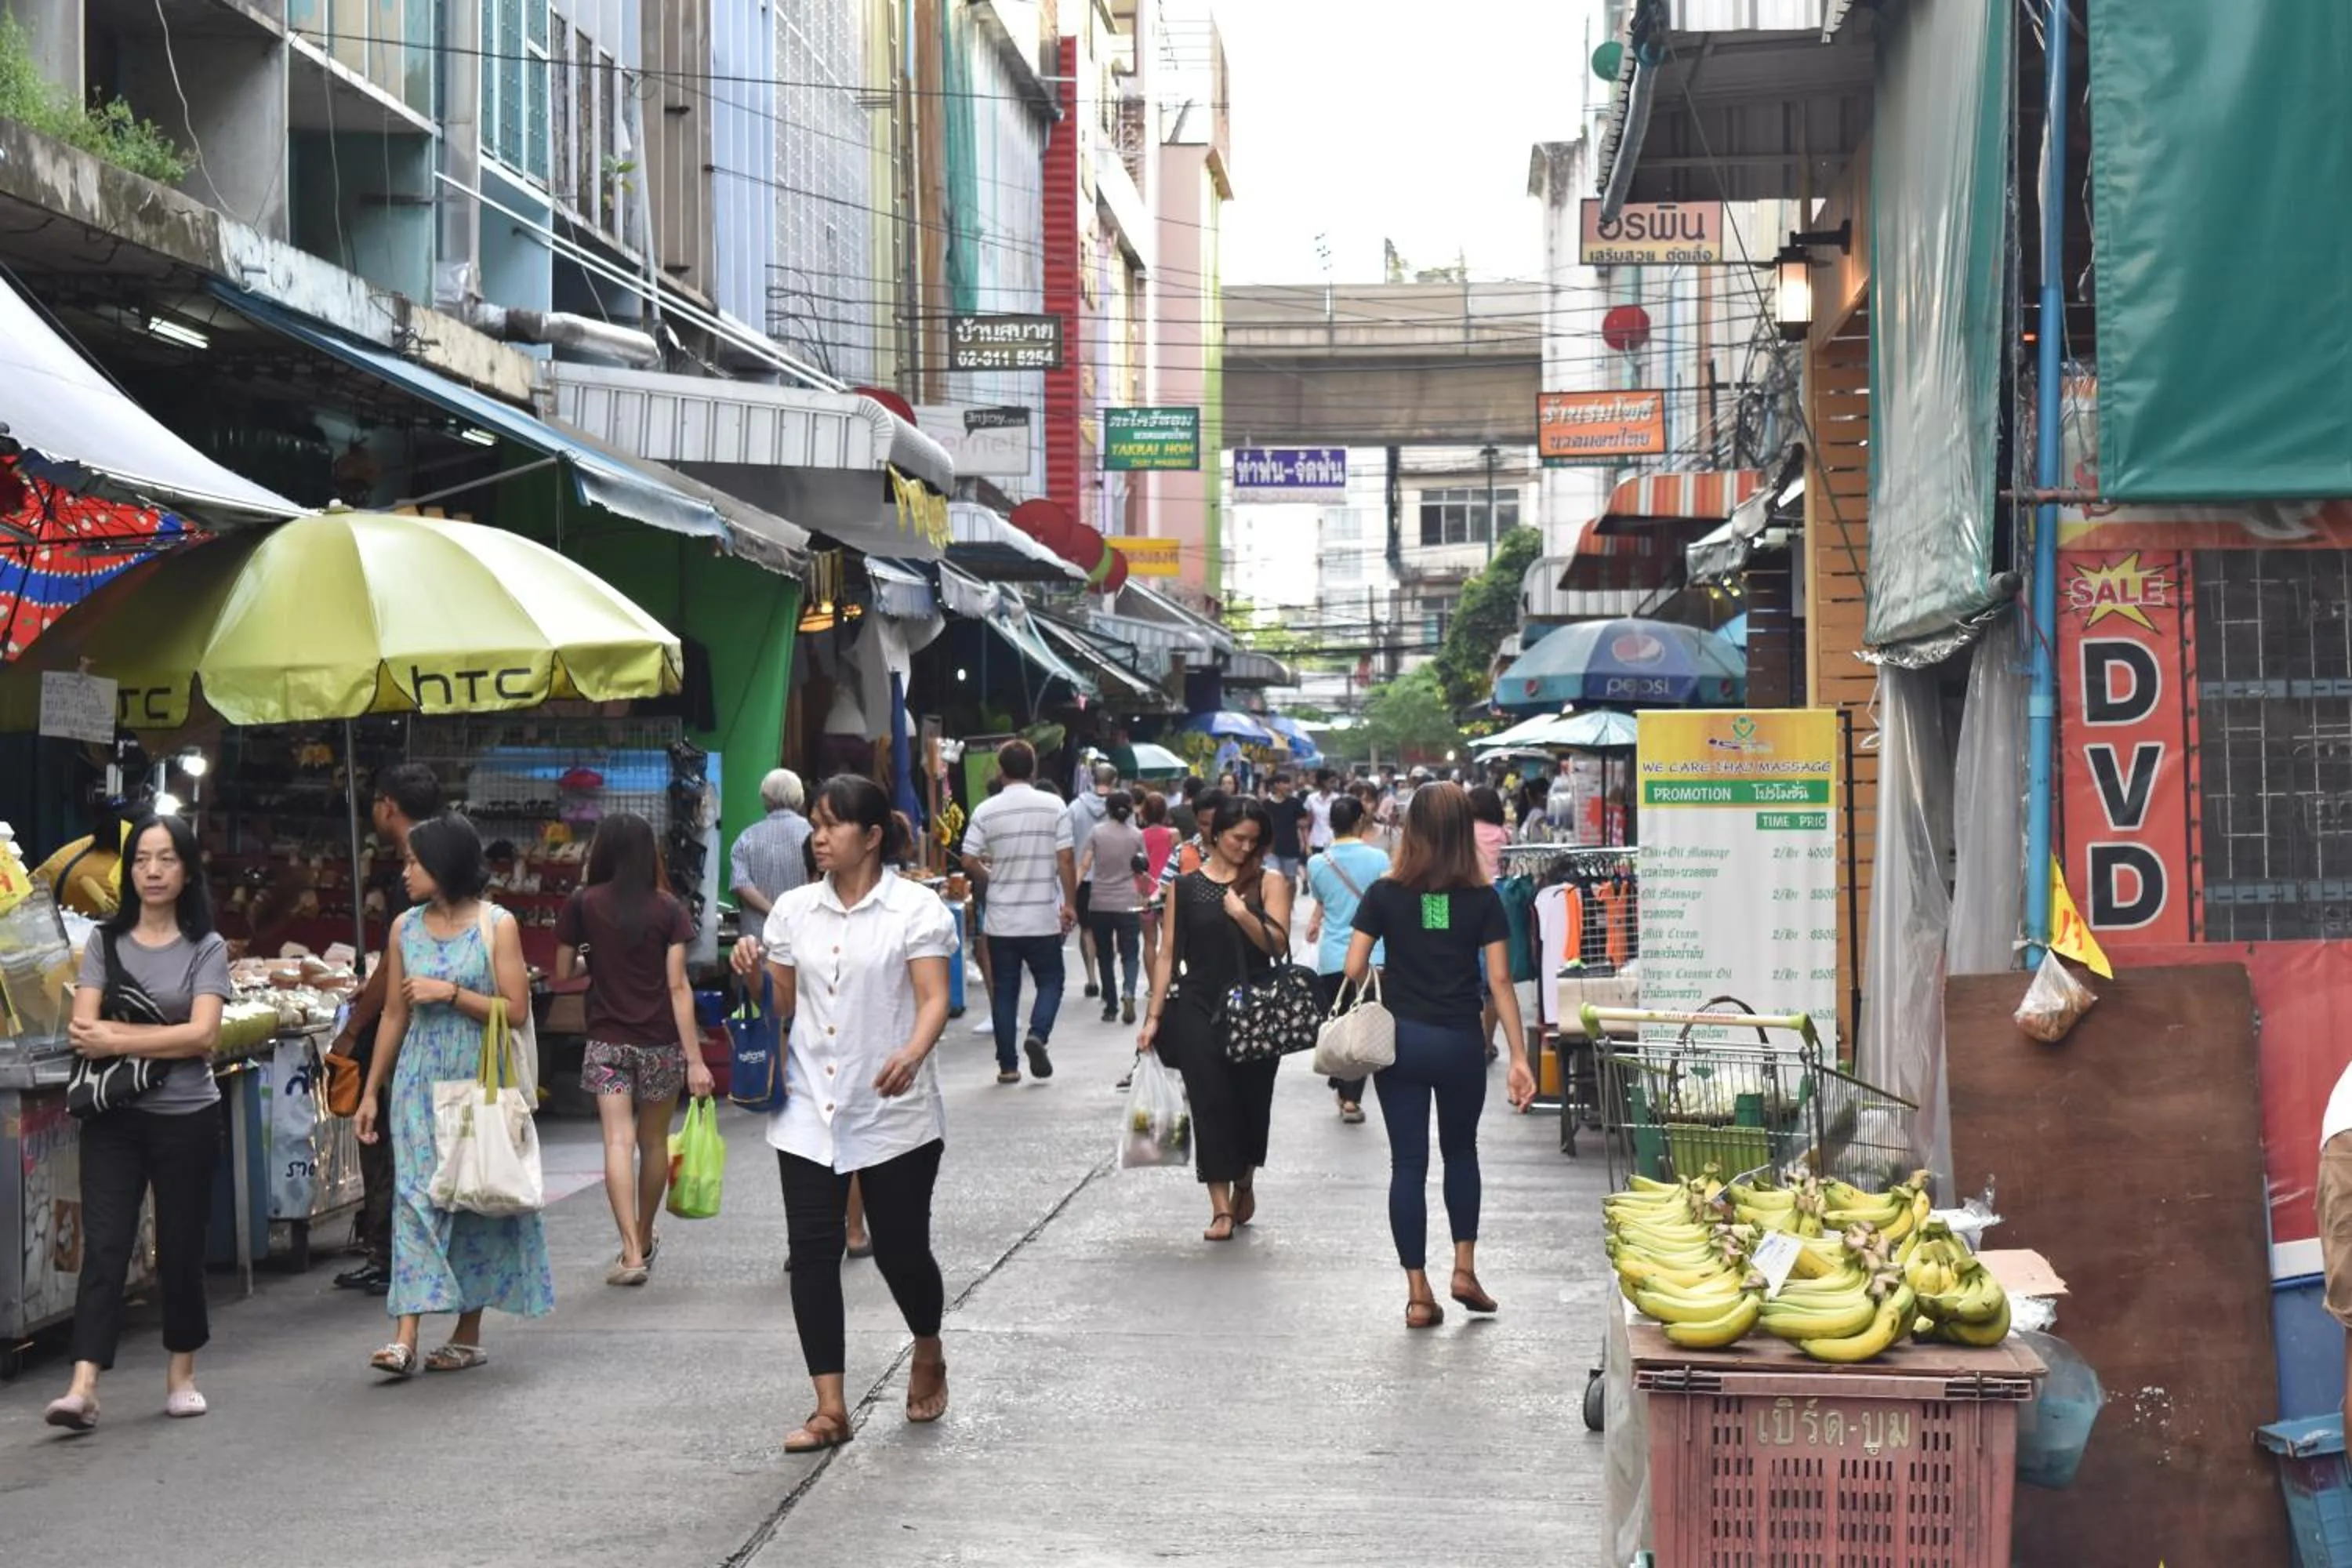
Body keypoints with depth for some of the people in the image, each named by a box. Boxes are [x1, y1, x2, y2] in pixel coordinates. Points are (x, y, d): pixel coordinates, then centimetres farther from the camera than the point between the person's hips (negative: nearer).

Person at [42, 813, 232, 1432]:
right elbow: (83, 1029, -4)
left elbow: (203, 1035, -11)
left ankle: (181, 1375, 22)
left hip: (186, 1118, 0)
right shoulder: (105, 941, 6)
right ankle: (82, 1387, -14)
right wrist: (166, 1036, -15)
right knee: (104, 1246, -8)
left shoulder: (206, 948, 2)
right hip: (114, 1117, 1)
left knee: (181, 1247, 7)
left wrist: (116, 1039, -13)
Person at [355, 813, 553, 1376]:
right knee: (415, 1197, -6)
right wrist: (371, 1092, 11)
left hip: (479, 1077, -3)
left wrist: (450, 994, -15)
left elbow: (516, 1009, -8)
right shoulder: (405, 928, 7)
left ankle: (469, 1334, 14)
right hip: (419, 1079, 3)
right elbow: (394, 1014, 12)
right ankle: (405, 1337, -13)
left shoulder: (497, 926, -5)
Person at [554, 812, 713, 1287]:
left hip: (608, 1042, -1)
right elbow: (678, 986, -8)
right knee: (654, 1142, 15)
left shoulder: (583, 905, -3)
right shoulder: (668, 909, -3)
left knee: (619, 1142, -6)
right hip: (661, 1043, 1)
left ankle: (632, 1253, -18)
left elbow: (562, 976, 3)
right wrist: (695, 1059, -8)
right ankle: (644, 1240, 31)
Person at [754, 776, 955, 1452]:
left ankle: (928, 1360, 36)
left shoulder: (916, 908, -5)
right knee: (814, 1251, -4)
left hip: (895, 1113, -3)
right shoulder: (794, 910, 8)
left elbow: (934, 997, -15)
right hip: (809, 1111, 3)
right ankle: (831, 1409, 1)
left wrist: (912, 1055, -32)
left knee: (901, 1249, 5)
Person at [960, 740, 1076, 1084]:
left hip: (1001, 918, 1)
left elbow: (969, 861, -5)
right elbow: (1066, 860, -7)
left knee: (1004, 990, 9)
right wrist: (1070, 904, 2)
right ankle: (1038, 1034, -13)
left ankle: (1007, 1065, 9)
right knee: (1050, 981, 13)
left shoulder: (987, 811, -3)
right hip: (1043, 917, -1)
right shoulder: (1053, 806, -5)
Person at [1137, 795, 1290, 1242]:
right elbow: (1169, 952, 6)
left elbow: (1278, 943, -6)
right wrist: (1154, 1016, 3)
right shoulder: (1186, 886, 5)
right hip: (1198, 1008, 0)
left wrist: (1242, 914, -21)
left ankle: (1244, 1183, 36)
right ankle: (1221, 1208, -4)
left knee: (1251, 1101, 9)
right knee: (1210, 1103, -6)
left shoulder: (1269, 882, 4)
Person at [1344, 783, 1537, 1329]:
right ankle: (1464, 1267, 18)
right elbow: (1499, 981, -7)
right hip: (1461, 1043, 0)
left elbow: (1354, 969, -8)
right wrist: (1519, 1057, -5)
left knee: (1408, 1162, 5)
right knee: (1461, 1151, 23)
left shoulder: (1386, 894, -5)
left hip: (1401, 1039, 0)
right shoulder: (1482, 898, -5)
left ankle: (1418, 1294, 6)